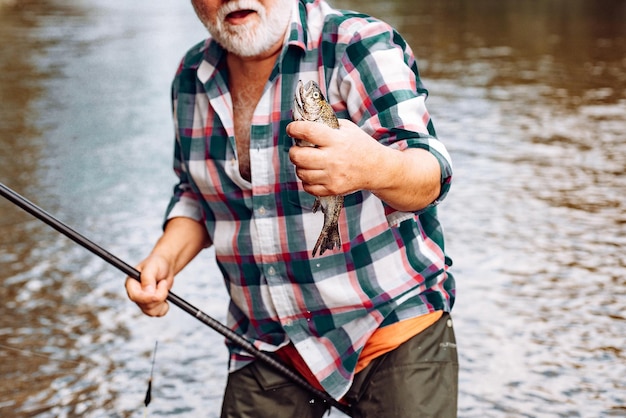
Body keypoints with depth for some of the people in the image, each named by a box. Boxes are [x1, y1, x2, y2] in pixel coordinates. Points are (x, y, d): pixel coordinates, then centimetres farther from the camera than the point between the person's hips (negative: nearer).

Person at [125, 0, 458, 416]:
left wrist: (374, 167, -49)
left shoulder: (361, 45, -14)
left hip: (394, 324, -4)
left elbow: (430, 175, -26)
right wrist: (166, 258, -3)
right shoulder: (192, 77, 3)